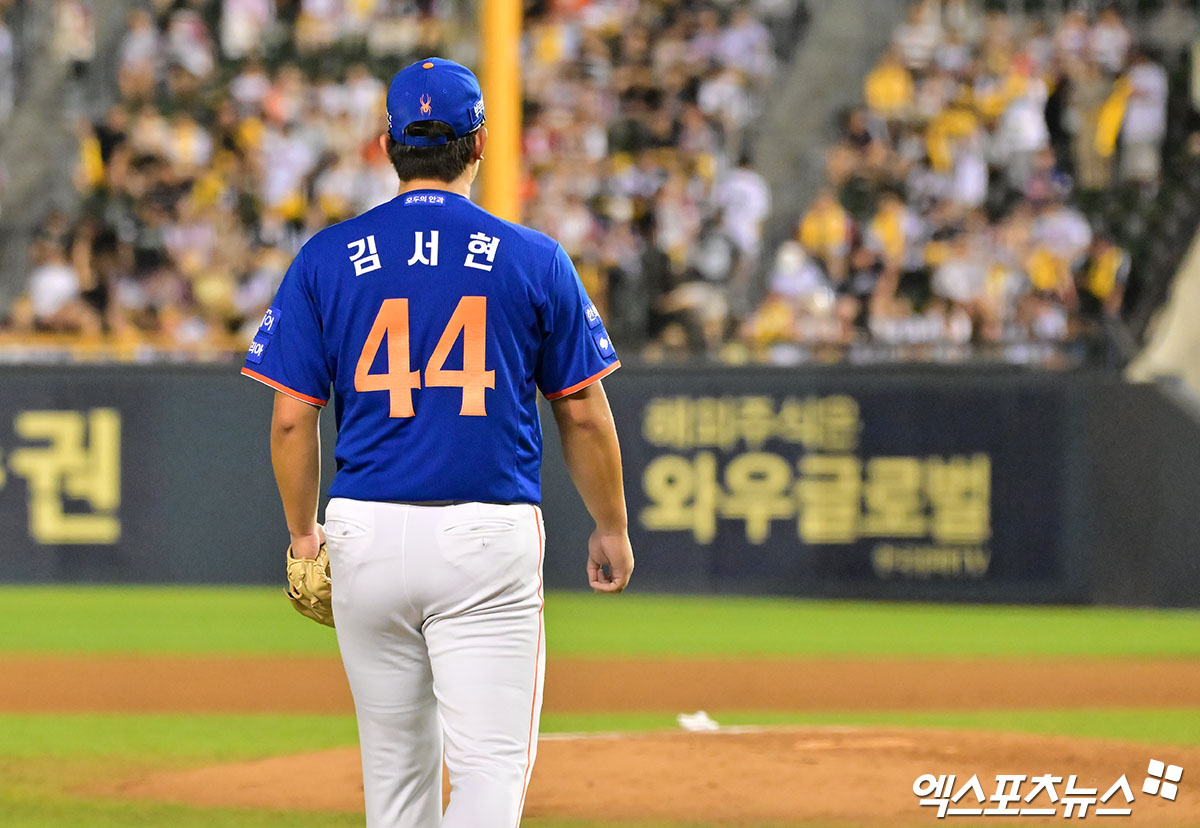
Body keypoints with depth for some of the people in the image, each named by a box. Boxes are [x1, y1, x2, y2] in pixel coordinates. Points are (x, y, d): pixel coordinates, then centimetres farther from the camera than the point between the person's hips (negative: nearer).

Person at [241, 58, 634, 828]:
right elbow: (584, 415, 4)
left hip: (369, 534, 2)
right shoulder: (534, 259, 0)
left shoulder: (327, 259, 2)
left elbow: (293, 418, 2)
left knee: (396, 765, 15)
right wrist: (611, 528, 18)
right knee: (491, 766, -6)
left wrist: (304, 533, 16)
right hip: (490, 535, -2)